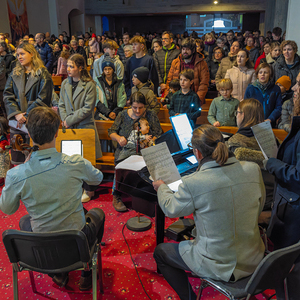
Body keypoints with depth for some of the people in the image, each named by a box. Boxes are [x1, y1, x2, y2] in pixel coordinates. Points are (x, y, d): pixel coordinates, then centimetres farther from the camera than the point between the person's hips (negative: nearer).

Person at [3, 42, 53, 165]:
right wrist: (16, 114, -10)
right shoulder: (14, 74, 14)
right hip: (16, 122, 5)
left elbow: (42, 99, -9)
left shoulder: (42, 74, -1)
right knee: (17, 158, 7)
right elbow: (7, 95, 6)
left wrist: (27, 116, -13)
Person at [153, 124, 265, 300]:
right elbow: (259, 207, 5)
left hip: (220, 266, -5)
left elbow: (171, 209, -5)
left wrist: (161, 187, 15)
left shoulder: (193, 183, -26)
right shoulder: (253, 170, -12)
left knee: (160, 252, 18)